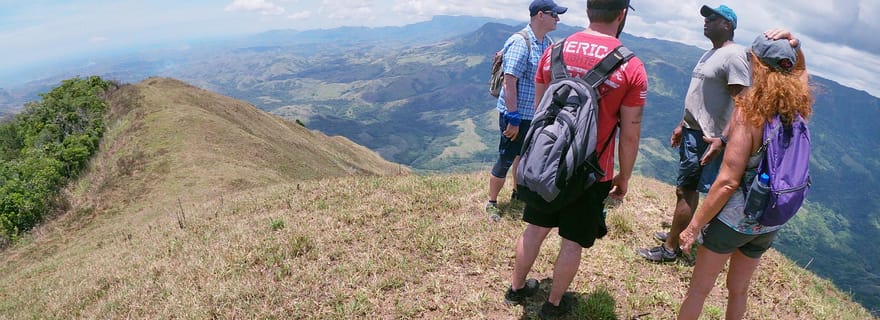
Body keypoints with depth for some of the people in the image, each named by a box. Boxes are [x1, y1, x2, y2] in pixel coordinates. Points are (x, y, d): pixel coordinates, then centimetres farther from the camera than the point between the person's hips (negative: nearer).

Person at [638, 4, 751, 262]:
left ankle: (670, 248, 5)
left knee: (685, 190, -5)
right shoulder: (710, 54, 16)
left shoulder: (734, 55, -15)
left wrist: (723, 139, -30)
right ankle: (676, 234, 29)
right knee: (688, 188, 17)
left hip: (707, 138, -9)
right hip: (692, 132, 10)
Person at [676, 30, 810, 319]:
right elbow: (800, 73, 22)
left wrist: (694, 226, -16)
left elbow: (728, 182, -24)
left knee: (699, 289, 11)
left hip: (733, 218, -6)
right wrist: (793, 47, 1)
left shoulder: (749, 111, -22)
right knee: (739, 290, 24)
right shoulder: (797, 109, -3)